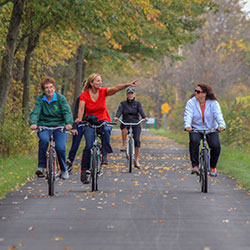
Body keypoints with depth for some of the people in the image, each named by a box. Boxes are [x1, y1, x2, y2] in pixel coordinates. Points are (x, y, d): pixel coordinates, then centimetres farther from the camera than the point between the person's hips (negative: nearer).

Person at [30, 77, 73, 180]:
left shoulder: (61, 98, 1)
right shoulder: (40, 99, 4)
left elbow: (67, 112, -11)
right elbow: (35, 112, -9)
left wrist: (68, 123, -31)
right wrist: (33, 123, -30)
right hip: (44, 126, 0)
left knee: (60, 147, -21)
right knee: (44, 139, -33)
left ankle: (64, 170, 7)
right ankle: (41, 167, -22)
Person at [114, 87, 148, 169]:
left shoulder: (137, 103, 10)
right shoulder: (123, 103, 9)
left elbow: (141, 111, -8)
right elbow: (119, 111, -8)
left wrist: (144, 117, -30)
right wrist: (116, 117, -30)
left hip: (136, 123, 0)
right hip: (125, 122, 0)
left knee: (137, 140, -15)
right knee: (124, 128, -38)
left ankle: (136, 161, -6)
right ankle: (124, 145, -22)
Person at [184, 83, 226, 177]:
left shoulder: (213, 103, -8)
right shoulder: (191, 102, -8)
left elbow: (218, 114, -22)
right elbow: (188, 115, -22)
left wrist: (221, 125, -43)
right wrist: (187, 125, -44)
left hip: (211, 129, 0)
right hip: (196, 128, 0)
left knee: (216, 145, -22)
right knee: (194, 141, -32)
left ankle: (213, 167, 5)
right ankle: (195, 166, -24)